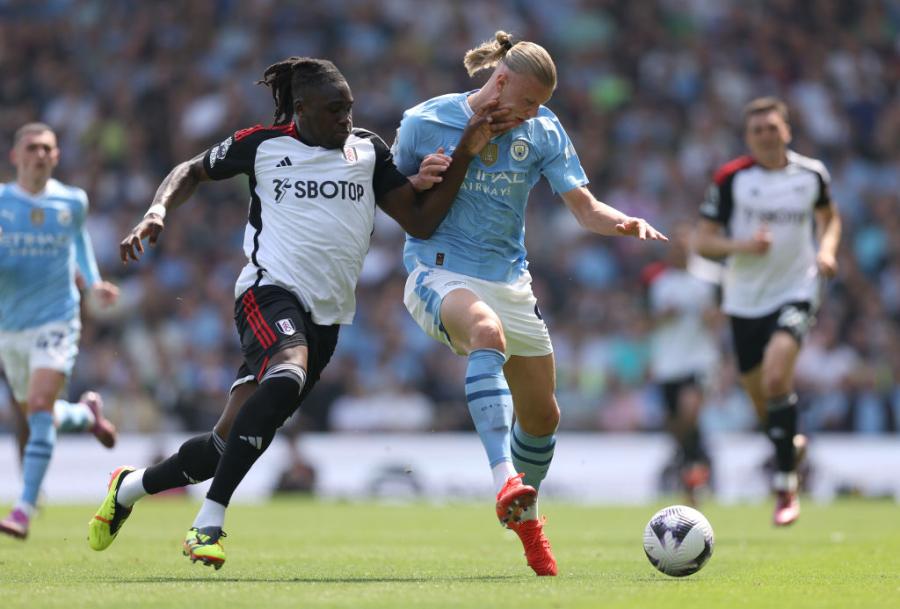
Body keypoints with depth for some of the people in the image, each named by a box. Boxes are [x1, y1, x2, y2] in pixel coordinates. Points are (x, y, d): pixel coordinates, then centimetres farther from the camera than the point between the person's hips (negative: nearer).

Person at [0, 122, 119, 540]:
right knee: (38, 418, 15)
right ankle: (86, 413, 50)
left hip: (56, 322, -2)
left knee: (40, 409, -20)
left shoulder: (72, 201, 1)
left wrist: (92, 282, 7)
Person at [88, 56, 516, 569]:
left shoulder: (367, 150, 10)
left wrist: (466, 153, -4)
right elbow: (193, 171, 18)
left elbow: (421, 222, 5)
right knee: (288, 376, -37)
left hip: (325, 317, 4)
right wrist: (157, 212, 0)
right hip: (271, 291, -4)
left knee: (232, 442, 4)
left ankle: (131, 487, 31)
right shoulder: (262, 144, 3)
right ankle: (209, 523, -35)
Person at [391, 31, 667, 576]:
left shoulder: (543, 131, 0)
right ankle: (505, 479, -49)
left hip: (510, 280, 5)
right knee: (488, 332, -39)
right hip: (439, 272, -5)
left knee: (542, 414, 10)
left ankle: (525, 515, 39)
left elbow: (586, 208, -3)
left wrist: (626, 224, -24)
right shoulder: (425, 122, -7)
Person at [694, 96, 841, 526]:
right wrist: (742, 245, -22)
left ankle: (785, 486, -19)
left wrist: (827, 249, 1)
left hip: (794, 292, -2)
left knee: (776, 376, -25)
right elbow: (704, 241, -3)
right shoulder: (730, 179, -5)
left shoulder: (811, 174, 1)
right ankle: (788, 442, 44)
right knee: (759, 395, 8)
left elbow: (829, 216, 21)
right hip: (745, 299, 2)